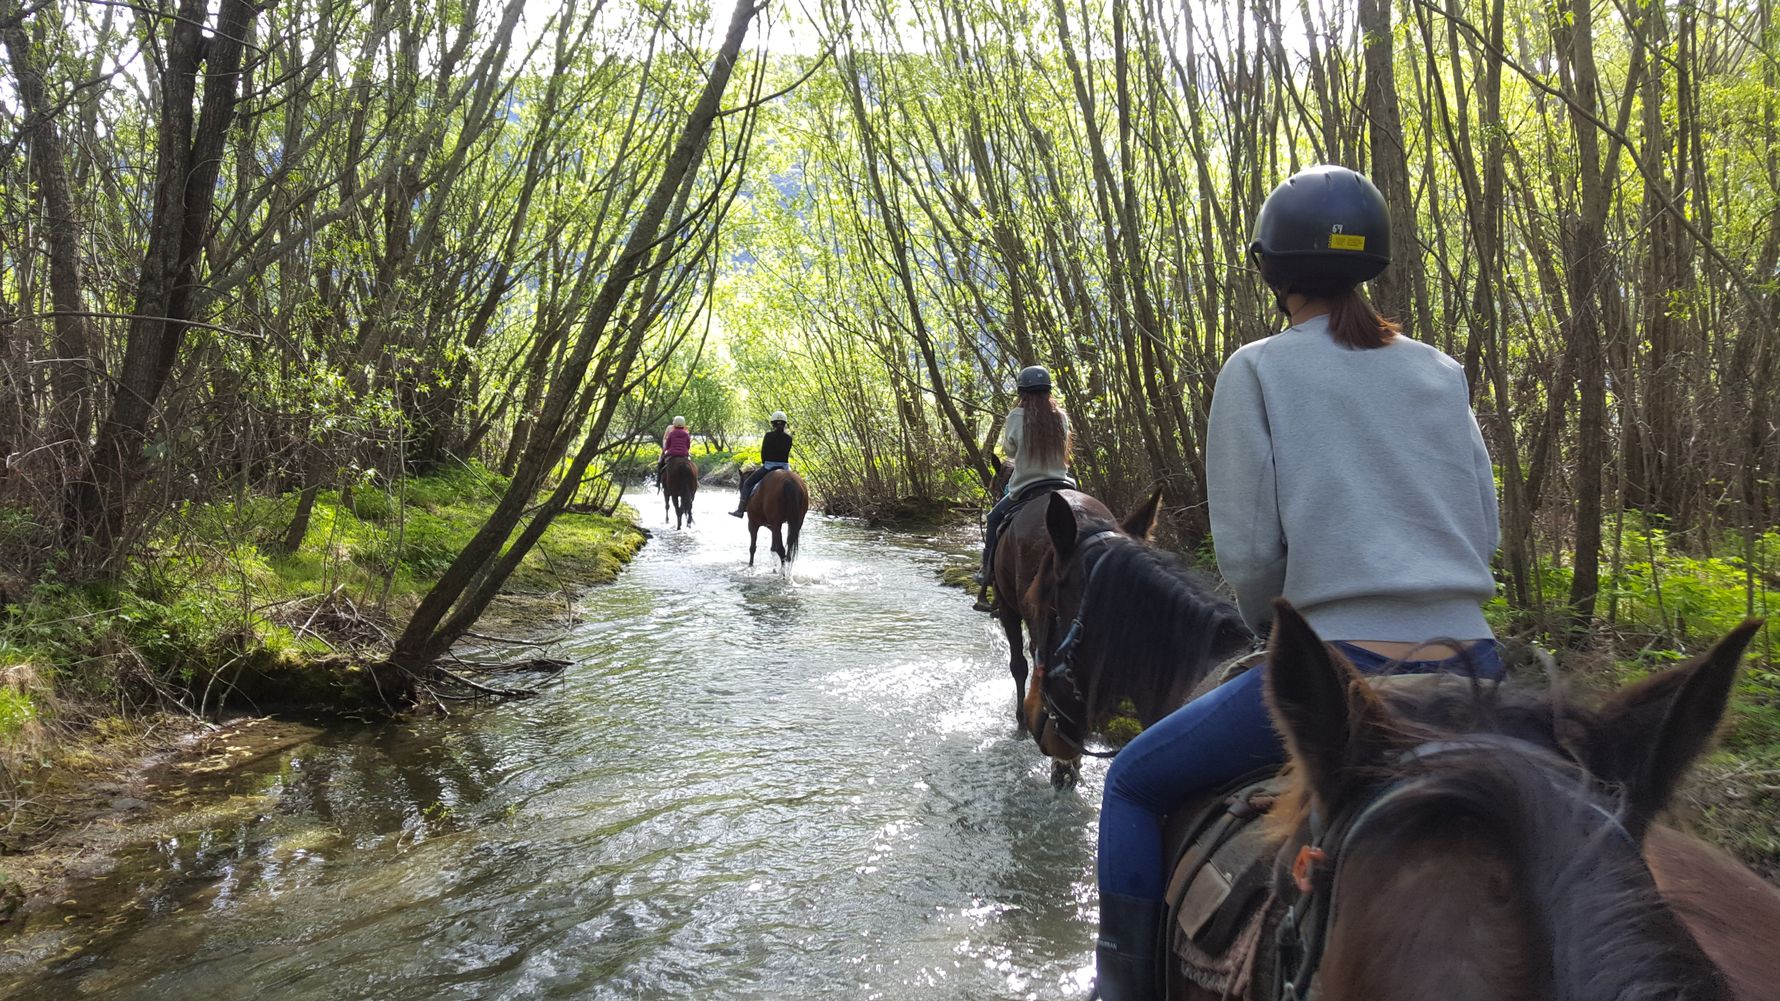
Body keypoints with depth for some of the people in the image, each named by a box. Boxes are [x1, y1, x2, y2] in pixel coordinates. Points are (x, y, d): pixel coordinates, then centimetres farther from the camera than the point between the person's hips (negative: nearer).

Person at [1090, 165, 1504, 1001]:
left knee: (1134, 783, 13)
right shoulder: (1441, 372, 13)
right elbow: (1484, 530, 13)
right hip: (1472, 669, 6)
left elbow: (1248, 551, -8)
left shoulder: (1257, 371, -3)